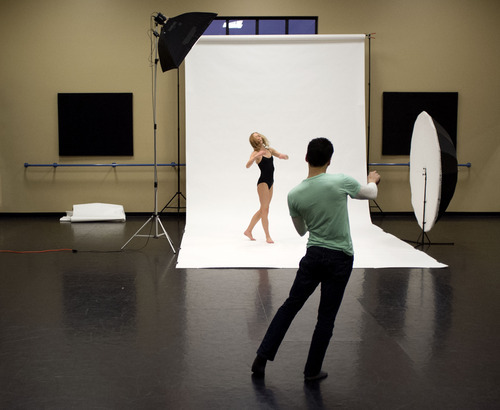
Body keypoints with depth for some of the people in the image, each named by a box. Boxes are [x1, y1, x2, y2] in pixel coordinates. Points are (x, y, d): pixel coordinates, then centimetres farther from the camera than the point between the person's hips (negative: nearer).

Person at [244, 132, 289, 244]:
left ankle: (248, 230, 24)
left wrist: (282, 156, -13)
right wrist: (256, 156, -40)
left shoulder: (270, 150, 10)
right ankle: (267, 236, 1)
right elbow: (248, 165, -25)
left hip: (270, 182, 7)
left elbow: (286, 157, 10)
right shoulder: (256, 153, -8)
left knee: (262, 210, 13)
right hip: (263, 182, -7)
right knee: (264, 209, -4)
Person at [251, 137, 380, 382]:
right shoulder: (341, 182, -13)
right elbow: (370, 193, 8)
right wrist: (372, 180, 31)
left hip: (313, 255, 2)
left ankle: (262, 358, 9)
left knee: (290, 306, 12)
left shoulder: (294, 195, -5)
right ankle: (312, 371, 16)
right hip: (340, 259, -2)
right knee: (326, 317, 8)